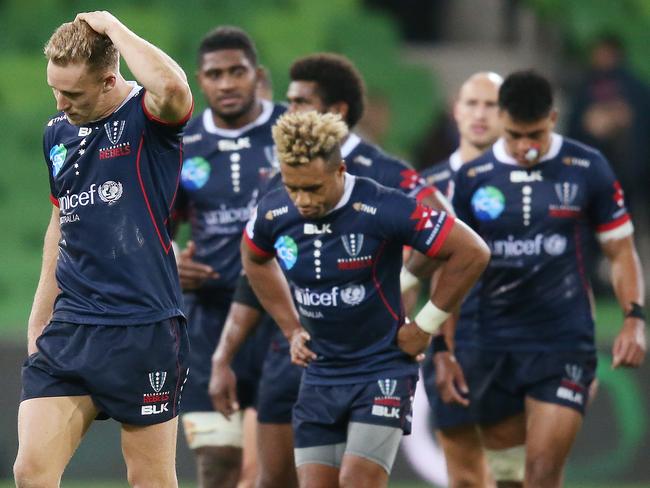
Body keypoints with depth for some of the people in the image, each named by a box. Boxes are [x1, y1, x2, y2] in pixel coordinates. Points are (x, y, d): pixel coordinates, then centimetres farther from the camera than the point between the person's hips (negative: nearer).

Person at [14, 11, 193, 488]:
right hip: (69, 328, 6)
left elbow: (171, 87, -35)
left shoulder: (146, 117, -9)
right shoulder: (57, 132, 12)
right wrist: (38, 320, 23)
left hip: (145, 330, -6)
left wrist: (110, 26, -20)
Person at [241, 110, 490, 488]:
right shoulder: (273, 213, -5)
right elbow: (255, 260, 21)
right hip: (320, 374, 5)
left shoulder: (383, 209, -20)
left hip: (383, 370, -5)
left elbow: (472, 252, -14)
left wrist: (425, 326, -8)